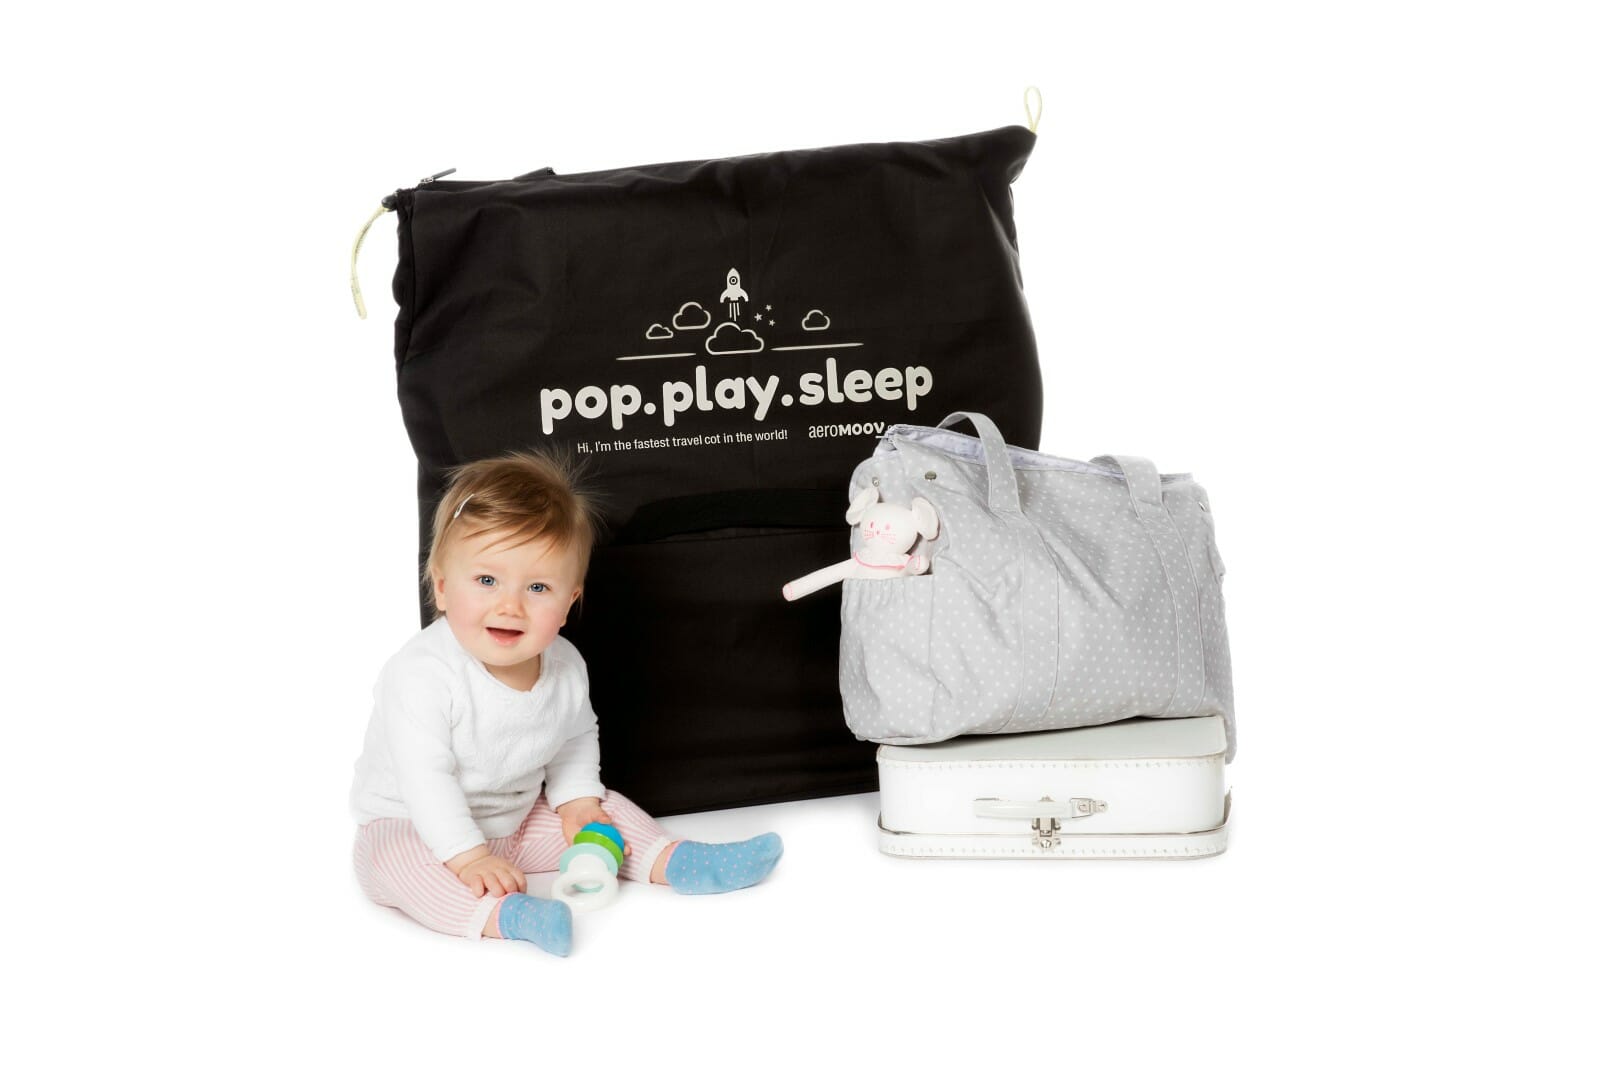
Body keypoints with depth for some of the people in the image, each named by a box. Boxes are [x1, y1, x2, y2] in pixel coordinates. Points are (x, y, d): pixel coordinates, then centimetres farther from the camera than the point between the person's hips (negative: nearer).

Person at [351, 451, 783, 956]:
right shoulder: (422, 676, -30)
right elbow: (425, 778, -31)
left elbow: (577, 739, 9)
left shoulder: (565, 666, -9)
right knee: (394, 859, -36)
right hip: (415, 823, -6)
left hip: (517, 819, 7)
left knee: (604, 806, 1)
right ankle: (501, 914, -53)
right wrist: (467, 856, -35)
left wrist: (578, 801, -5)